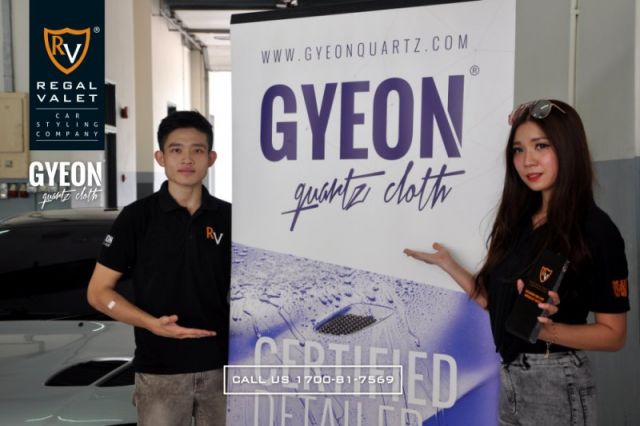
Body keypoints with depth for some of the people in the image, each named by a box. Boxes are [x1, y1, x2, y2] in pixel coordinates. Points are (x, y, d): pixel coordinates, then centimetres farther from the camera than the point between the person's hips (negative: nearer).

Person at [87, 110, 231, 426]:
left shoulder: (228, 218, 2)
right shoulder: (136, 217, -6)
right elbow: (98, 292, -4)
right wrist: (153, 324, -19)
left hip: (221, 367, 3)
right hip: (160, 372, -2)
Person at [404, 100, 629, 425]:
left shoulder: (595, 229, -13)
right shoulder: (519, 219, 5)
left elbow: (613, 334, -12)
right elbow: (498, 302, 5)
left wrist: (547, 329, -27)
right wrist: (448, 264, 2)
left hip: (555, 382, -6)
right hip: (508, 377, 6)